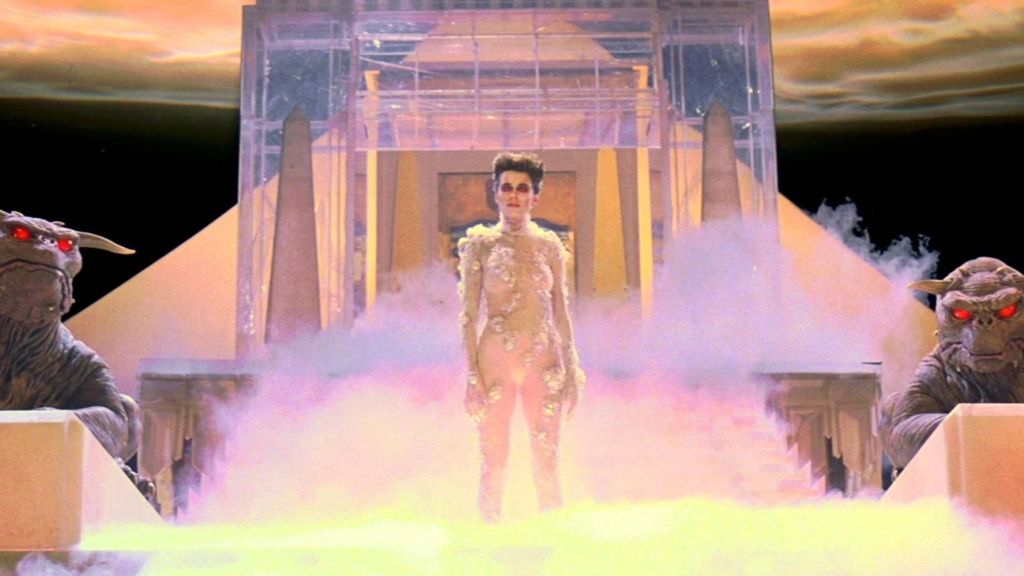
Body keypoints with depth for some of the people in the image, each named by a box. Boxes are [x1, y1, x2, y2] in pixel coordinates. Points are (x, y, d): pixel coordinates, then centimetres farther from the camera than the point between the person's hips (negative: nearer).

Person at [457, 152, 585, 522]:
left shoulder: (548, 244, 7)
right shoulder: (481, 243, 0)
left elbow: (561, 310, 10)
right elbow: (469, 314, -2)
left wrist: (571, 369, 7)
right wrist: (472, 375, -8)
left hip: (544, 361, 2)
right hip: (496, 359, -2)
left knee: (547, 461, 7)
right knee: (494, 461, 4)